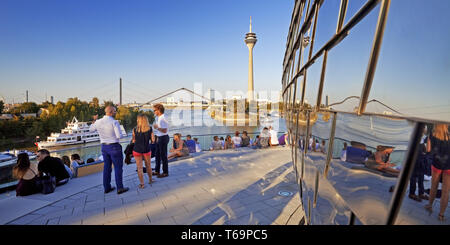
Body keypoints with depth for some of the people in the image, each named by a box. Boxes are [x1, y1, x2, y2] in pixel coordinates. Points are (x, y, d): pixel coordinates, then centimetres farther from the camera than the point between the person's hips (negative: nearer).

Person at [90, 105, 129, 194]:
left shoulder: (98, 122, 2)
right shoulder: (114, 122, -16)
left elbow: (91, 129, 23)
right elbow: (119, 136, -22)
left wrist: (94, 120, 34)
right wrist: (123, 135, 0)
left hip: (104, 147, 6)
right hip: (114, 147, -6)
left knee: (107, 167, 15)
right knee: (118, 167, 1)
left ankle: (107, 187, 23)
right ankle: (120, 188, 4)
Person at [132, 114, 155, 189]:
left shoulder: (135, 129, -10)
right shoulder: (150, 129, -8)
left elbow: (133, 141, -2)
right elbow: (153, 140, -5)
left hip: (137, 150, -1)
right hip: (147, 149, 1)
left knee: (139, 167, 7)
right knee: (148, 165, 20)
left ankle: (142, 184, 12)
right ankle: (150, 180, 34)